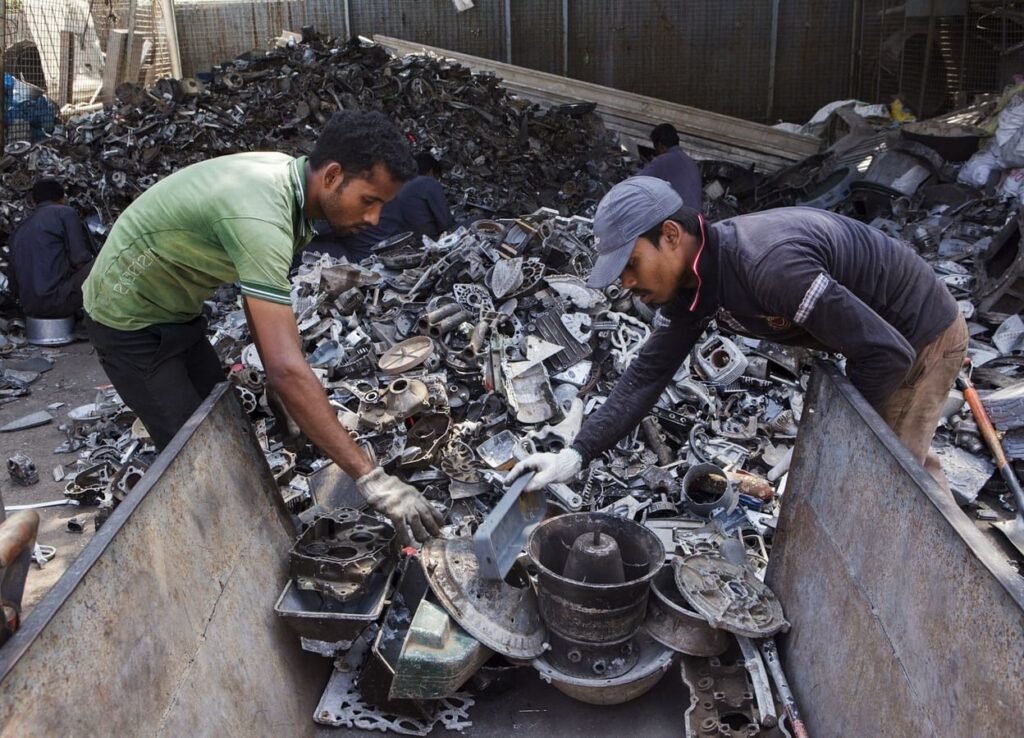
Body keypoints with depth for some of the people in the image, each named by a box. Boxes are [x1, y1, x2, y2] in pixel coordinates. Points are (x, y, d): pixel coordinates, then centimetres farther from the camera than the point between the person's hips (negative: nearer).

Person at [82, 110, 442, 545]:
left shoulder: (286, 175, -9)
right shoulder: (261, 217, -38)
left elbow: (261, 298, 3)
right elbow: (287, 370, -44)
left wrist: (284, 391, 0)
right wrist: (370, 478, -44)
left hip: (176, 311, 9)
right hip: (131, 321, -9)